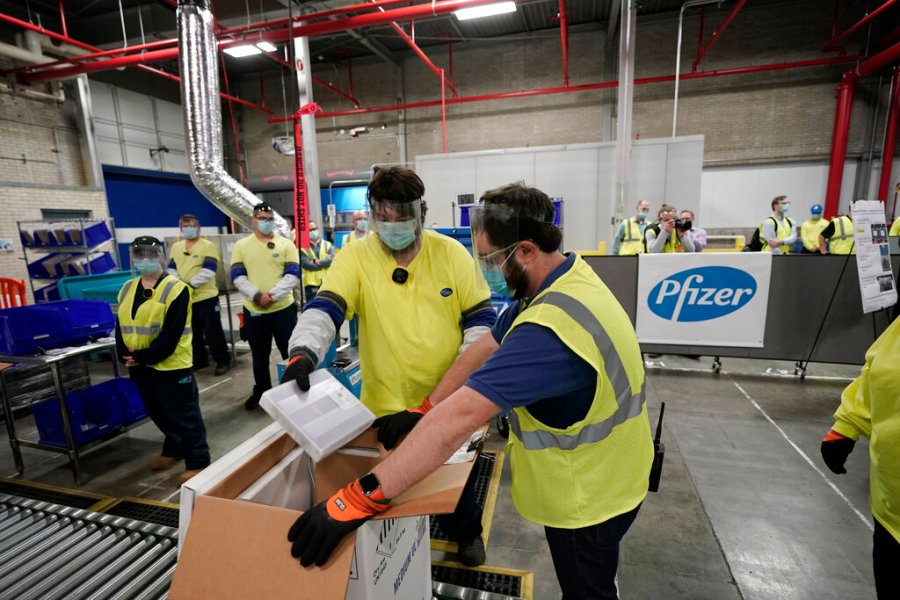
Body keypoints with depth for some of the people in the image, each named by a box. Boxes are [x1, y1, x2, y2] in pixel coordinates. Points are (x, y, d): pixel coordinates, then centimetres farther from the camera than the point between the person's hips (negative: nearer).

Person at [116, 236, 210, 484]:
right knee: (158, 414, 22)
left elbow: (171, 334, -18)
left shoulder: (175, 289, -13)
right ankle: (174, 449, 43)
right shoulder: (127, 289, 11)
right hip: (139, 367, 8)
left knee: (184, 416, 1)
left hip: (171, 365, -8)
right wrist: (125, 355, -6)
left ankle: (198, 461, 13)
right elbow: (120, 326, 9)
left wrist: (143, 356, -19)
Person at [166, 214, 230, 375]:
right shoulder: (176, 247, 12)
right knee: (192, 332, 16)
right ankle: (198, 360, 30)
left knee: (212, 331, -2)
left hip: (206, 297, -6)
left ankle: (223, 361, 9)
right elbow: (171, 269, 11)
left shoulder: (208, 246, -7)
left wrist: (190, 284, -19)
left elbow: (208, 271, -15)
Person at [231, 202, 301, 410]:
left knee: (290, 352, 8)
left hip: (283, 309, -1)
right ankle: (261, 391, 33)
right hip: (253, 311, 2)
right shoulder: (241, 246, 5)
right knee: (259, 355, 16)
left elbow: (293, 276, -6)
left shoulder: (286, 244, 1)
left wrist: (273, 295, -18)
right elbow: (237, 277, -1)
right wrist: (257, 295, -17)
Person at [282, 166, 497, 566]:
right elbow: (323, 310, -23)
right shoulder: (354, 258, -10)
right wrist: (303, 353, -42)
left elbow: (481, 320, -6)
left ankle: (466, 533, 56)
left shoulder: (451, 253, -8)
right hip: (386, 405, -1)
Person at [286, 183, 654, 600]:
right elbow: (486, 347, -4)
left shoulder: (552, 327, -38)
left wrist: (360, 498, -41)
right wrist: (423, 413, -5)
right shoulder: (564, 279, -5)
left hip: (587, 498, -8)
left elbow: (461, 414, -45)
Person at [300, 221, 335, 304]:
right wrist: (324, 263, -11)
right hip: (311, 283, -2)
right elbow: (306, 264, -14)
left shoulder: (327, 245, 7)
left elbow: (332, 260, -9)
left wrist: (317, 262, -14)